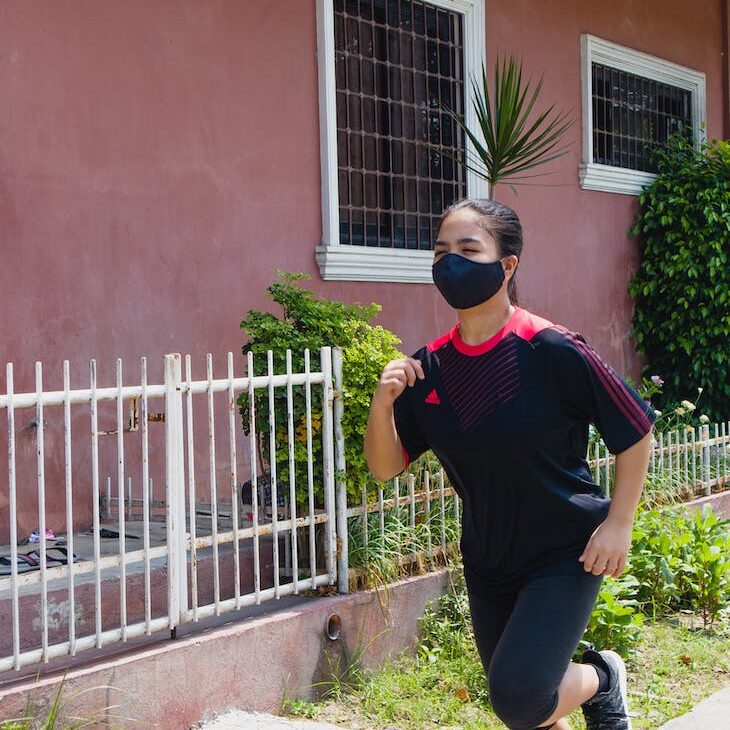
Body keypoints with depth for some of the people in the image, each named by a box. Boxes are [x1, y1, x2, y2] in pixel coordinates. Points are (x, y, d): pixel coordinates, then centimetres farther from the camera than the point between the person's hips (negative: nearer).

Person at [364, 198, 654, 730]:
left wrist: (619, 524, -13)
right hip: (488, 562, 5)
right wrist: (383, 403, -18)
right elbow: (386, 467, 0)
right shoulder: (428, 367, -4)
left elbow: (636, 431, -8)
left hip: (565, 553, -5)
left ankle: (601, 678, 13)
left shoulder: (552, 351, -19)